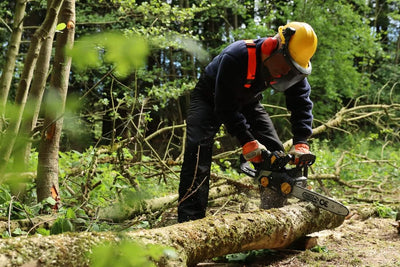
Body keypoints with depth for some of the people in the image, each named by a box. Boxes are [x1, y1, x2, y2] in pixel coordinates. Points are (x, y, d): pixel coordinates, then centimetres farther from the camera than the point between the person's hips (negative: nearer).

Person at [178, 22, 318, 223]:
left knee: (275, 151, -4)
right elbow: (225, 106, -35)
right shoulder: (237, 57, -40)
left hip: (247, 101, 6)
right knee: (198, 150, -24)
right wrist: (247, 142, -37)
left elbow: (301, 103, -19)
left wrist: (301, 143, -31)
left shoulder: (292, 67, -23)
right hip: (211, 97, -5)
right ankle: (190, 218, -27)